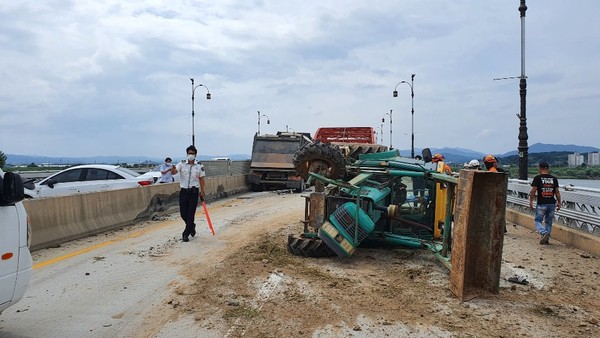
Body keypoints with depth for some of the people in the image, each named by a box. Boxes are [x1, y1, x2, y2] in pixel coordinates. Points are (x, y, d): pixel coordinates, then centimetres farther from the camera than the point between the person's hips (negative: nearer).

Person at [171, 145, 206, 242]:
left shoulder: (199, 166, 2)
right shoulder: (182, 164, 1)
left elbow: (201, 179, 6)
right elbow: (174, 172, -14)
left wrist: (202, 191, 0)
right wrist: (173, 169, -38)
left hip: (194, 192, -1)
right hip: (183, 191, 2)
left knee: (191, 214, -4)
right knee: (183, 213, 5)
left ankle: (186, 234, 4)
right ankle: (192, 226, 32)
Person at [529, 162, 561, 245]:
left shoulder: (537, 178, -7)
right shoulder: (554, 179, 5)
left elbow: (533, 191, -9)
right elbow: (557, 192, 7)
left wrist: (531, 201, 1)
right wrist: (559, 203, 14)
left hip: (541, 204, -4)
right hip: (552, 204, 4)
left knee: (538, 220, 5)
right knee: (548, 222, 15)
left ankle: (544, 233, -20)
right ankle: (546, 239, 17)